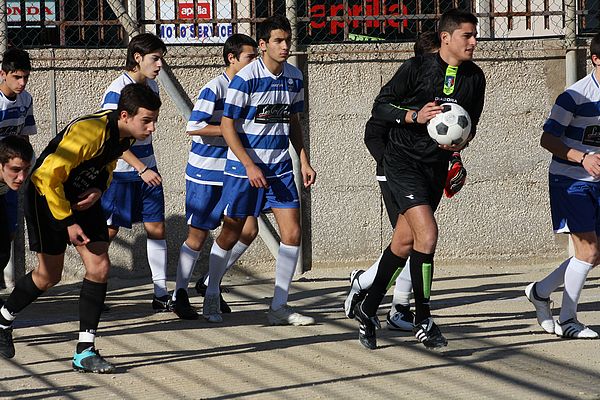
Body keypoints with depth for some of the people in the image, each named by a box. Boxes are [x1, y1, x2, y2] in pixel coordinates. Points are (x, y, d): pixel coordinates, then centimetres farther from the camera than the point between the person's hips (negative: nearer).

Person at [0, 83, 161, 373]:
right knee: (49, 275, 1)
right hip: (47, 195, -7)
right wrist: (68, 222, -23)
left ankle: (84, 352, -2)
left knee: (100, 267, -6)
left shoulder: (126, 135, -8)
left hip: (83, 198, 7)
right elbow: (48, 176, -28)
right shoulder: (89, 132, -33)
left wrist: (98, 189, -8)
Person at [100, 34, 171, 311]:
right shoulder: (117, 91, -18)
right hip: (120, 173, -7)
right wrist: (142, 168, -27)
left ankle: (161, 295, 5)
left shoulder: (151, 86, 7)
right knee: (108, 231, -1)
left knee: (156, 229, 2)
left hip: (147, 169, 7)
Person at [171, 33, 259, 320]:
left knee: (248, 230, 0)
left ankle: (210, 283, 16)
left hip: (232, 174, 7)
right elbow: (193, 127, -23)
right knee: (198, 235, -1)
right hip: (205, 175, -7)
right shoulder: (214, 89, -15)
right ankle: (180, 294, 12)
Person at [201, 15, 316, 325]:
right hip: (244, 166, -5)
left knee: (293, 234, -4)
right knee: (230, 235, 3)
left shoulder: (294, 77, 4)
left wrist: (304, 160, 9)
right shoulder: (246, 78, -15)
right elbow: (227, 126, -13)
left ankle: (279, 308, 4)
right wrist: (250, 167, -18)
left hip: (280, 167, 5)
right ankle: (211, 299, 22)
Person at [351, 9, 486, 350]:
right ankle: (423, 321, -9)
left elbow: (471, 123, 15)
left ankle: (368, 309, 28)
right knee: (427, 234, -19)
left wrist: (462, 141, -6)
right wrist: (415, 116, -23)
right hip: (404, 163, -6)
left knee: (405, 243, 12)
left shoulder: (475, 78, 3)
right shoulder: (417, 68, -12)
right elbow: (380, 107, -8)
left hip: (437, 166, 6)